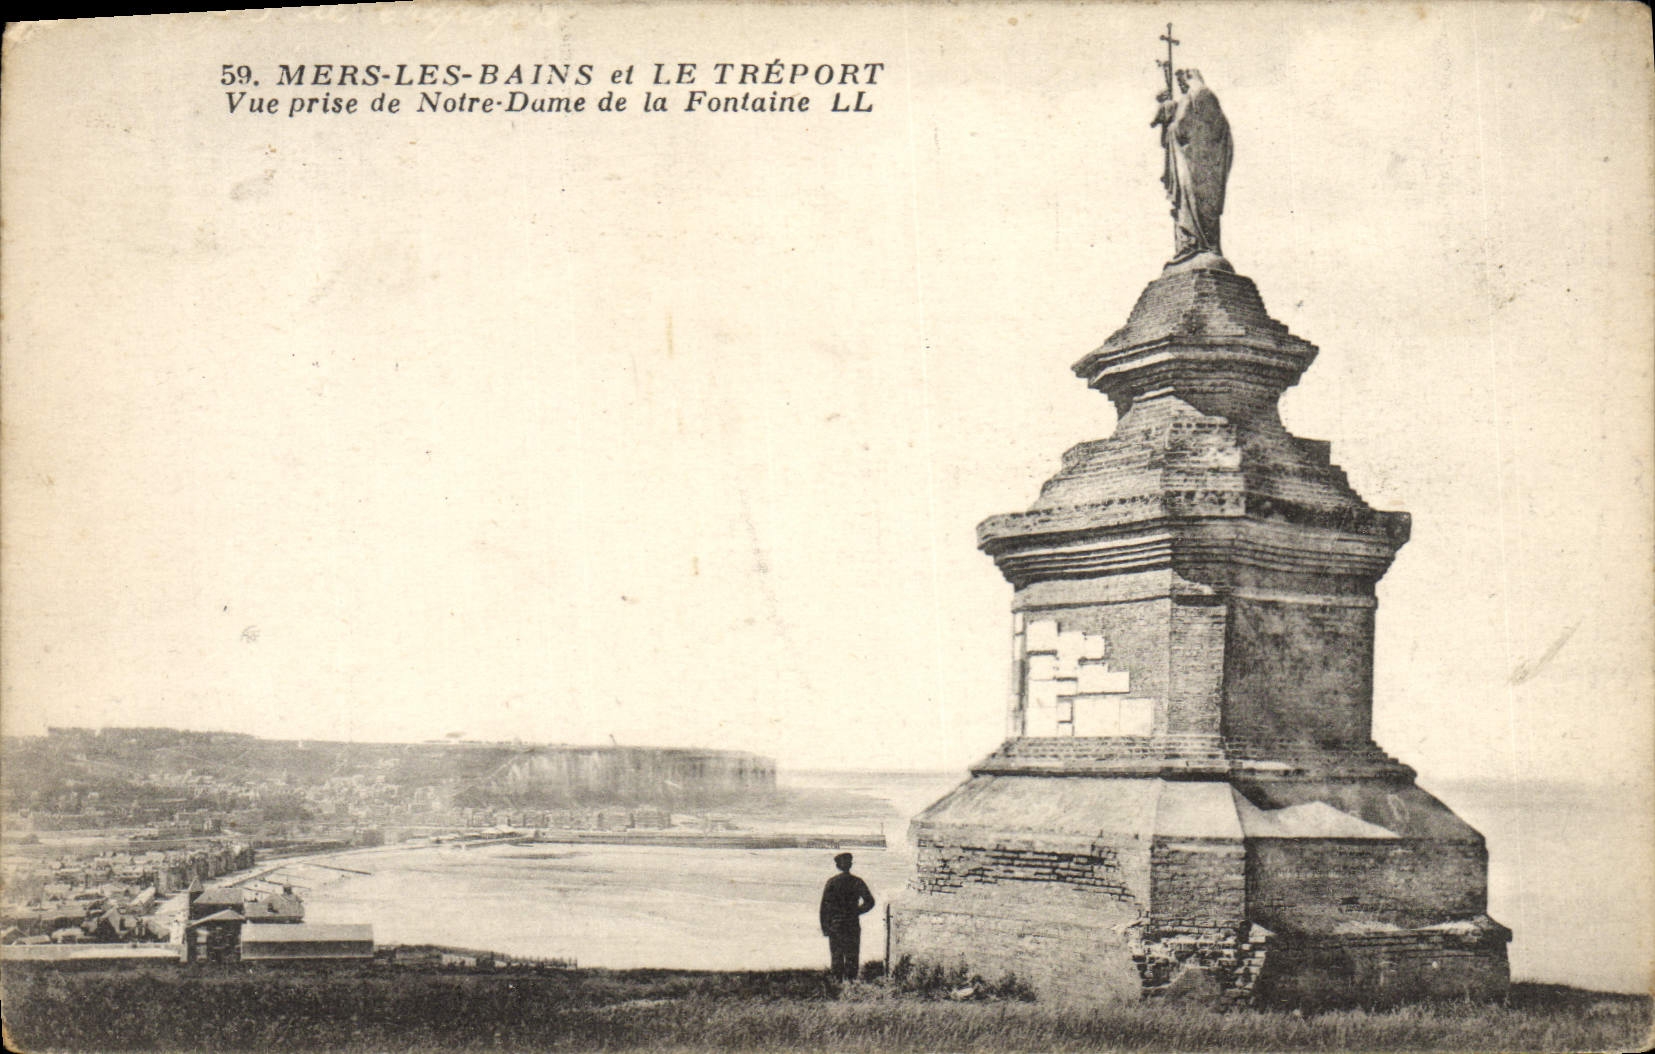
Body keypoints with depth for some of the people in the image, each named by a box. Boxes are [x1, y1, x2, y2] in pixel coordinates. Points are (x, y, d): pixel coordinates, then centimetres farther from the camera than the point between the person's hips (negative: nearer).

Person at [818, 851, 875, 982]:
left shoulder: (831, 882, -4)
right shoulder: (857, 882, -3)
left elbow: (824, 906, -5)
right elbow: (869, 902, -1)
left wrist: (825, 927, -1)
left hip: (835, 926, 0)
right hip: (853, 925, 0)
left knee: (837, 957, 8)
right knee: (852, 957, 8)